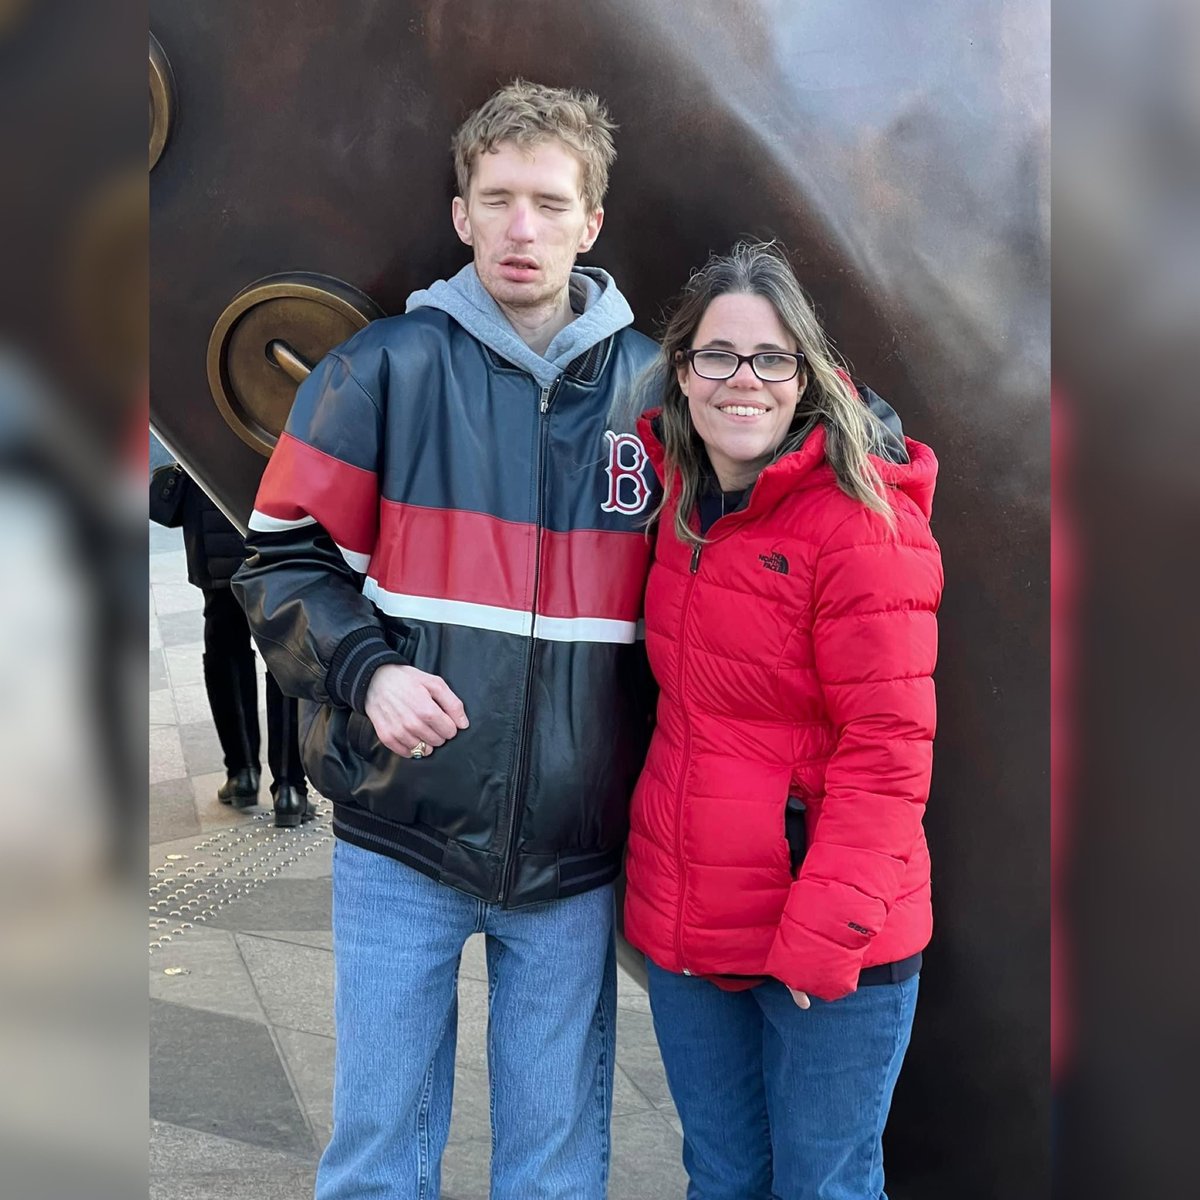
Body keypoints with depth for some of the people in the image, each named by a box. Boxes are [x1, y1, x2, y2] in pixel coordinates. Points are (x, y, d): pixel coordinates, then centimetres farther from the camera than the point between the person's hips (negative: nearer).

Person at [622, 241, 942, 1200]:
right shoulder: (684, 500, 5)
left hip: (830, 947, -6)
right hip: (686, 922, 6)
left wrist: (824, 933, -21)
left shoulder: (863, 521, -16)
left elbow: (885, 751, -18)